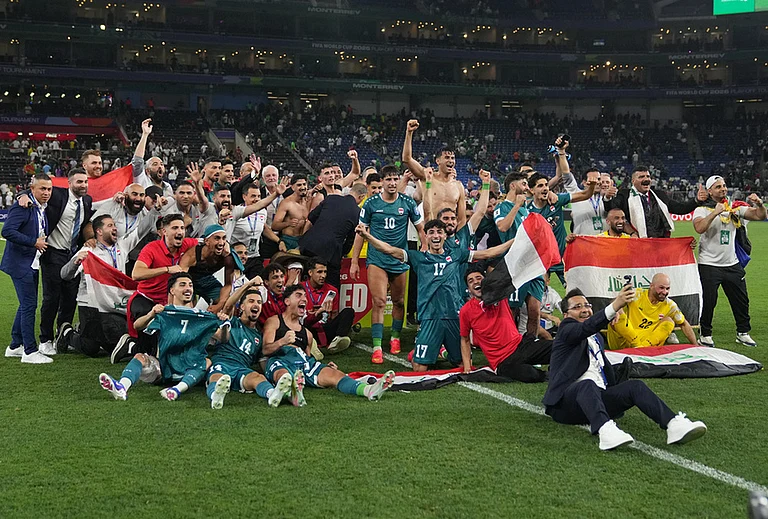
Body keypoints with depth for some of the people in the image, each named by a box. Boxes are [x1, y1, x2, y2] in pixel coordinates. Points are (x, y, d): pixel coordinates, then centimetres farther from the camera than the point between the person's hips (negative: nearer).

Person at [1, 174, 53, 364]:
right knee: (29, 305, -9)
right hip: (20, 263, -9)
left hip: (33, 264, 9)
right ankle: (30, 352, -4)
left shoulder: (43, 209, 12)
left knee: (26, 305, 16)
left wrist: (42, 242, 5)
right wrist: (34, 242, -21)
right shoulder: (22, 207, -15)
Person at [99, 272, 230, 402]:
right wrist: (151, 315, -25)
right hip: (163, 366, 0)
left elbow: (222, 338, 4)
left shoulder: (201, 316, 13)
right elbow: (137, 326, -4)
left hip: (188, 372, 0)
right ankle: (121, 388, -53)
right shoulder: (163, 313, 10)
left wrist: (224, 325, -19)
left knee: (207, 362, -27)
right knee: (140, 357, -24)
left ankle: (178, 389, -51)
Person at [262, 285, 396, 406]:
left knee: (333, 373, -25)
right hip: (280, 359, -4)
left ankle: (368, 390, -52)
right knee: (284, 375, -42)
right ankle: (294, 394, -78)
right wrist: (282, 341, -20)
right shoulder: (274, 322, 18)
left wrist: (325, 367, 8)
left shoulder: (307, 333, 35)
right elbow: (266, 350, 3)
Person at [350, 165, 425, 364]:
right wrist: (354, 261, 3)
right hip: (376, 260, -2)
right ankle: (377, 348, -12)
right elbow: (360, 232, 5)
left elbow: (421, 229, 9)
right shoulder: (371, 203, -1)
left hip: (400, 260, 2)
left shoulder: (407, 203, 1)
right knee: (379, 302, -13)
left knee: (398, 301, 13)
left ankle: (395, 338, 34)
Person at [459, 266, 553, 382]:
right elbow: (465, 340, 8)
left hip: (521, 343, 4)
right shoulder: (466, 311, -1)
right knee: (531, 375, -33)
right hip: (503, 361, -4)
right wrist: (467, 368, 0)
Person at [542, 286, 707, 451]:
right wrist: (615, 306, -32)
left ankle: (674, 424, -37)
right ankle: (605, 430, -63)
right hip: (565, 403, -6)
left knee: (635, 386, -17)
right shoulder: (566, 329, 7)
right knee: (588, 385, -38)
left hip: (597, 396, 6)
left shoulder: (597, 338, 32)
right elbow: (586, 327, -16)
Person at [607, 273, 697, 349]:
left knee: (669, 322, -11)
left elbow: (684, 324, 13)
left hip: (648, 340, 3)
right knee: (618, 315, -27)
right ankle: (637, 345, -29)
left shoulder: (669, 305, 3)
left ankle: (644, 346, -27)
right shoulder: (637, 295, -7)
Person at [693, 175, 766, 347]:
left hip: (732, 264, 5)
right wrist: (715, 212, -26)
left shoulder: (735, 208, 8)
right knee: (709, 301, -5)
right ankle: (705, 335, 11)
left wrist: (759, 204, -14)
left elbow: (759, 216, 4)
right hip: (709, 264, -5)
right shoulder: (702, 210, -5)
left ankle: (743, 333, 25)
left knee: (742, 300, 10)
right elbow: (699, 228, -24)